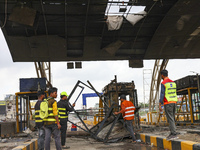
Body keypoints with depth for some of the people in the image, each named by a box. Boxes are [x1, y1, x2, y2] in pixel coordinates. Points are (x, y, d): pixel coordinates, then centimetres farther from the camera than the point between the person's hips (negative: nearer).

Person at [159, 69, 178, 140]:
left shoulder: (163, 83, -12)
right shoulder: (173, 82, 12)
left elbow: (162, 95, -16)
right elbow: (174, 93, 16)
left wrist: (160, 105, -14)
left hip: (167, 103, -8)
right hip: (174, 102, 8)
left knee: (170, 119, -7)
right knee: (172, 118, 13)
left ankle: (174, 134, -10)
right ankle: (172, 133, 15)